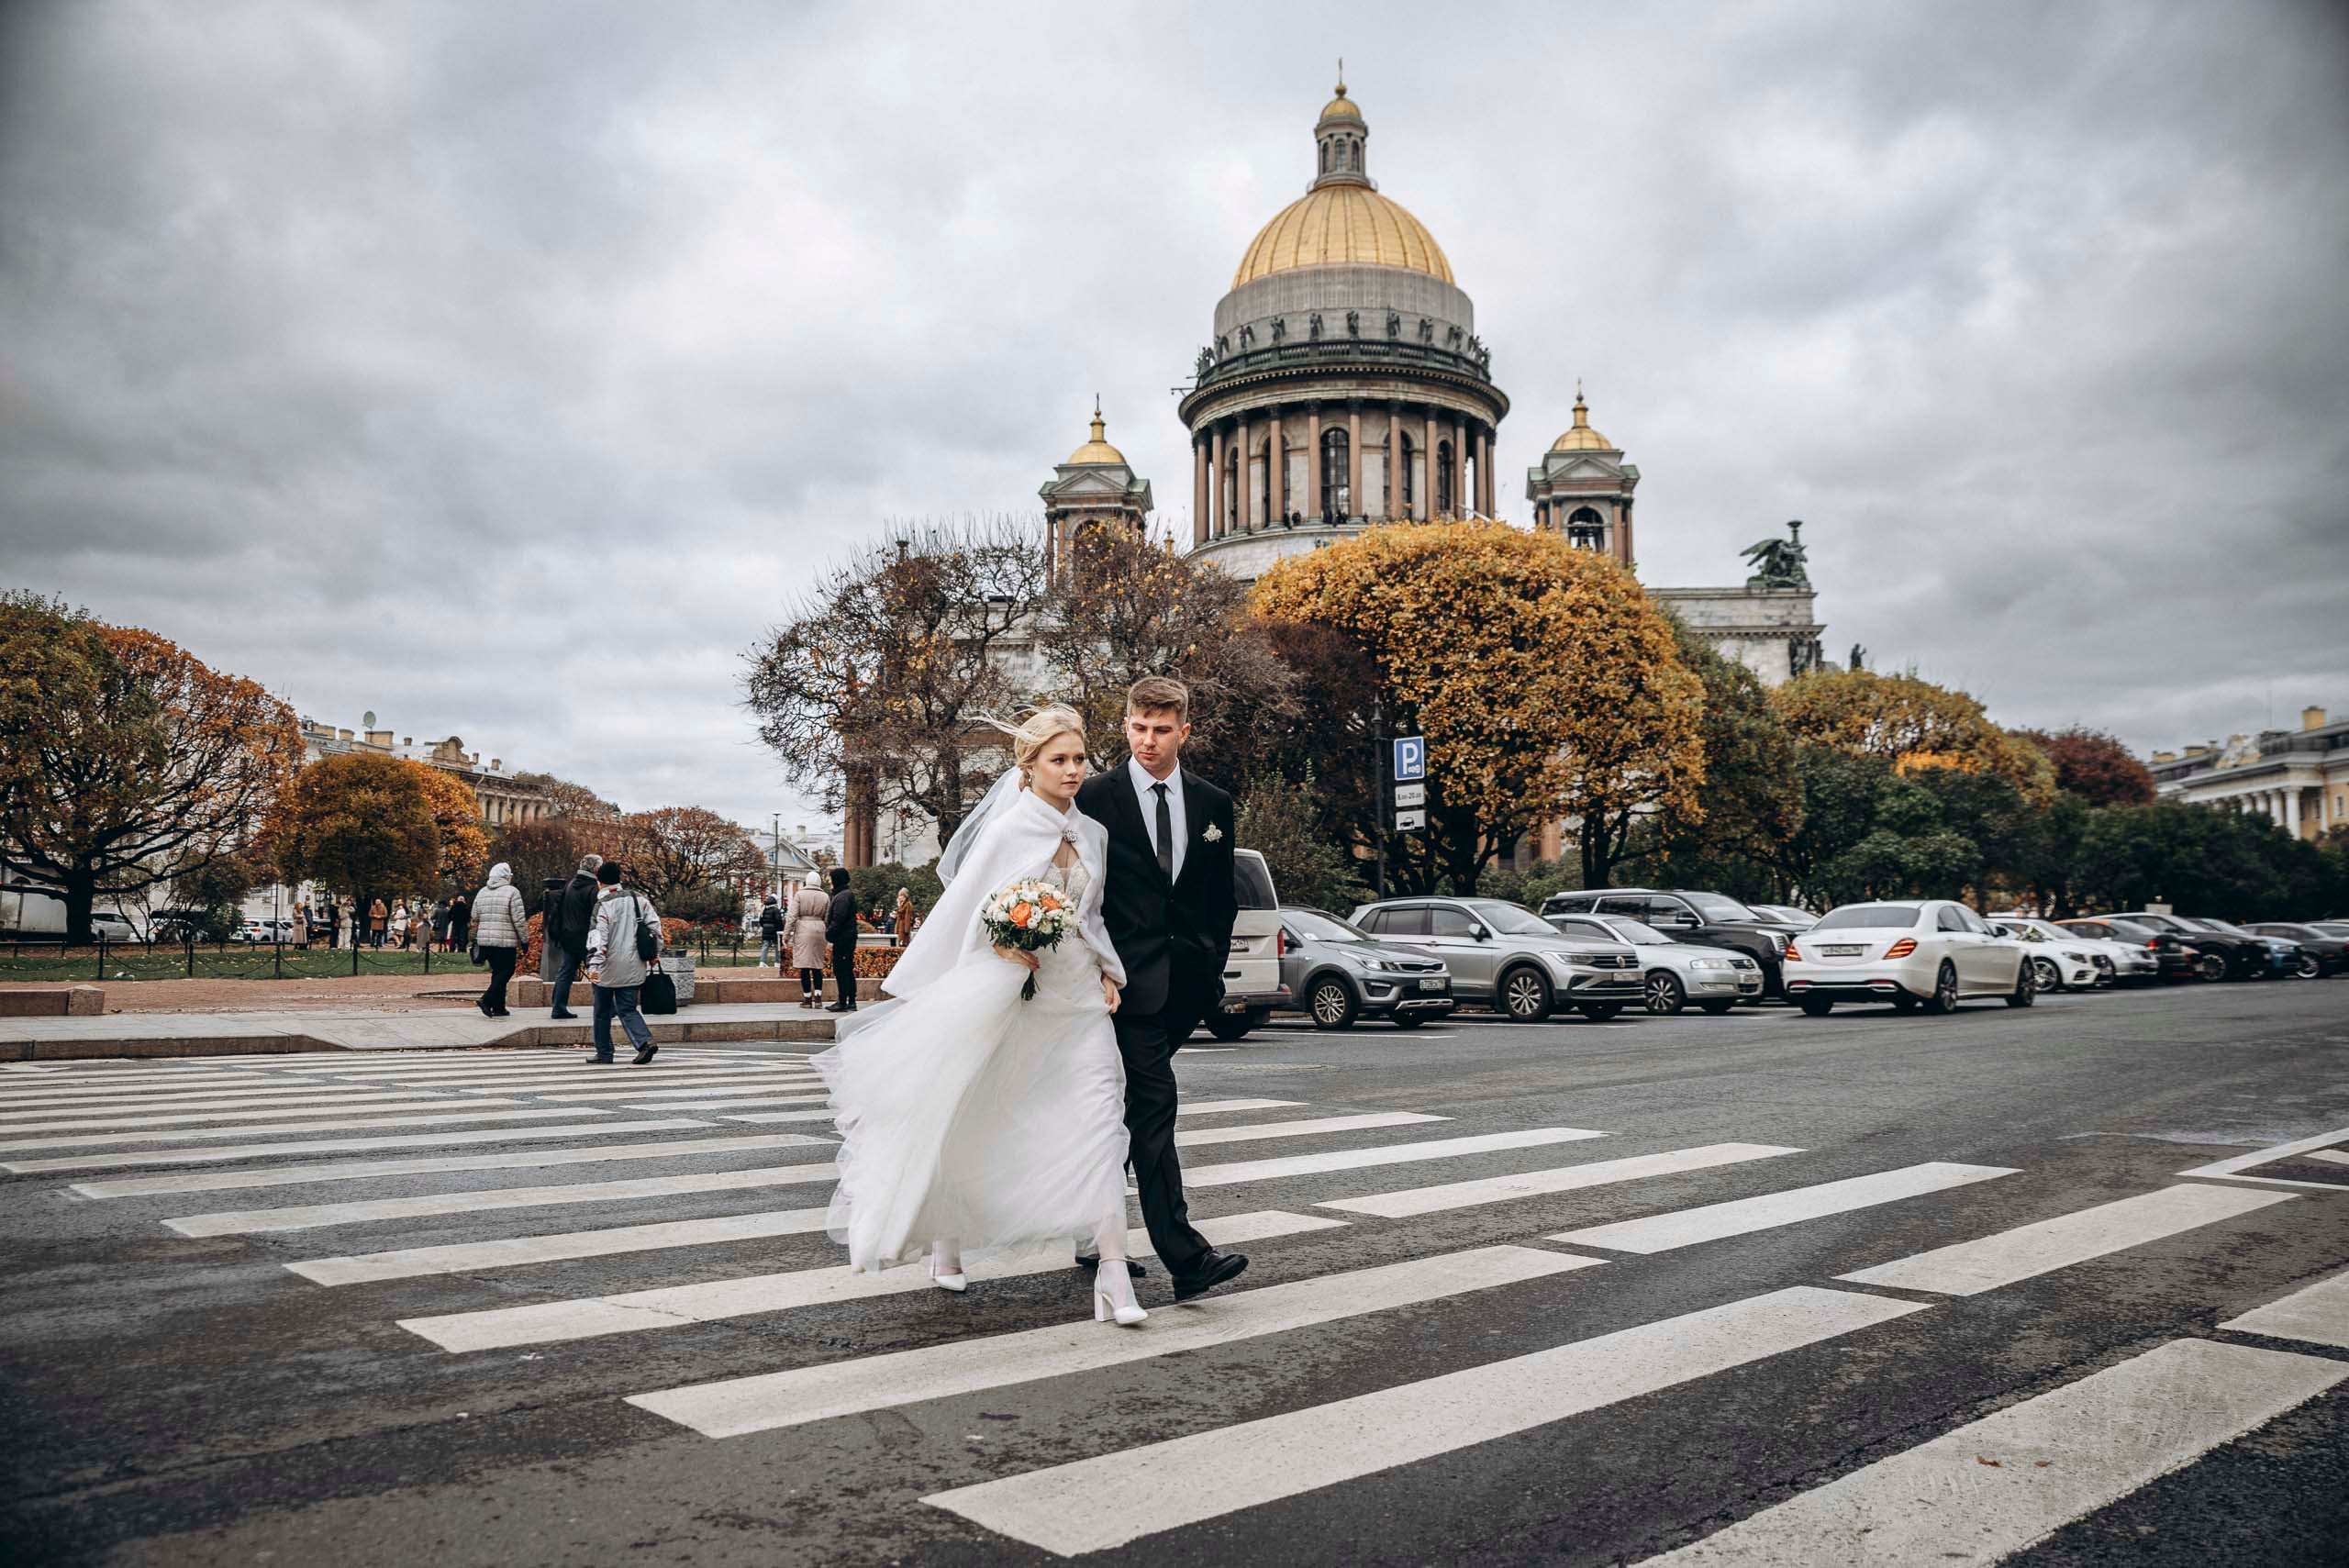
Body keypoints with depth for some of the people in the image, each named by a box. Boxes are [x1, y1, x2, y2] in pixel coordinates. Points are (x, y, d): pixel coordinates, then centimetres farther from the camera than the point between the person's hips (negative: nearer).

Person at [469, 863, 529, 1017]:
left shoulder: (481, 893, 13)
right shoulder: (512, 892, -7)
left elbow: (475, 919, 18)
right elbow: (519, 920, -10)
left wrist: (475, 939, 29)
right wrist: (524, 940, -3)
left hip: (484, 941, 7)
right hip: (506, 941, -7)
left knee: (497, 972, 14)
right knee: (506, 971, 0)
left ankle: (499, 1008, 12)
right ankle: (487, 1000, -15)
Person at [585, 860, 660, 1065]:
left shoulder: (602, 905, -11)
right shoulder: (638, 899, 4)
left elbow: (598, 937, -20)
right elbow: (655, 924, 6)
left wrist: (593, 965, -24)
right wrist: (654, 953, 16)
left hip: (608, 969, -4)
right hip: (633, 968, 4)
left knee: (602, 1012, 12)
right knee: (627, 1009, 9)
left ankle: (604, 1054, 18)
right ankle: (645, 1041, -13)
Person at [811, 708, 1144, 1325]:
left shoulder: (1092, 834, 8)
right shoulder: (1008, 829, -7)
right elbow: (960, 910, -2)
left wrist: (1108, 972, 7)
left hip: (1080, 998, 4)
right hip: (1011, 994, -4)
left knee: (1100, 1118, -8)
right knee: (974, 1123, 9)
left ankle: (1112, 1274, -9)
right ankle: (946, 1243, 32)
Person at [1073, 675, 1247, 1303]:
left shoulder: (1212, 804, 10)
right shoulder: (1096, 797, -2)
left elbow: (1222, 894, 15)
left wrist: (1211, 964, 9)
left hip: (1186, 981, 5)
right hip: (1128, 977, -4)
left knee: (1126, 1111, 14)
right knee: (1153, 1107, -11)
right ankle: (1185, 1256, -14)